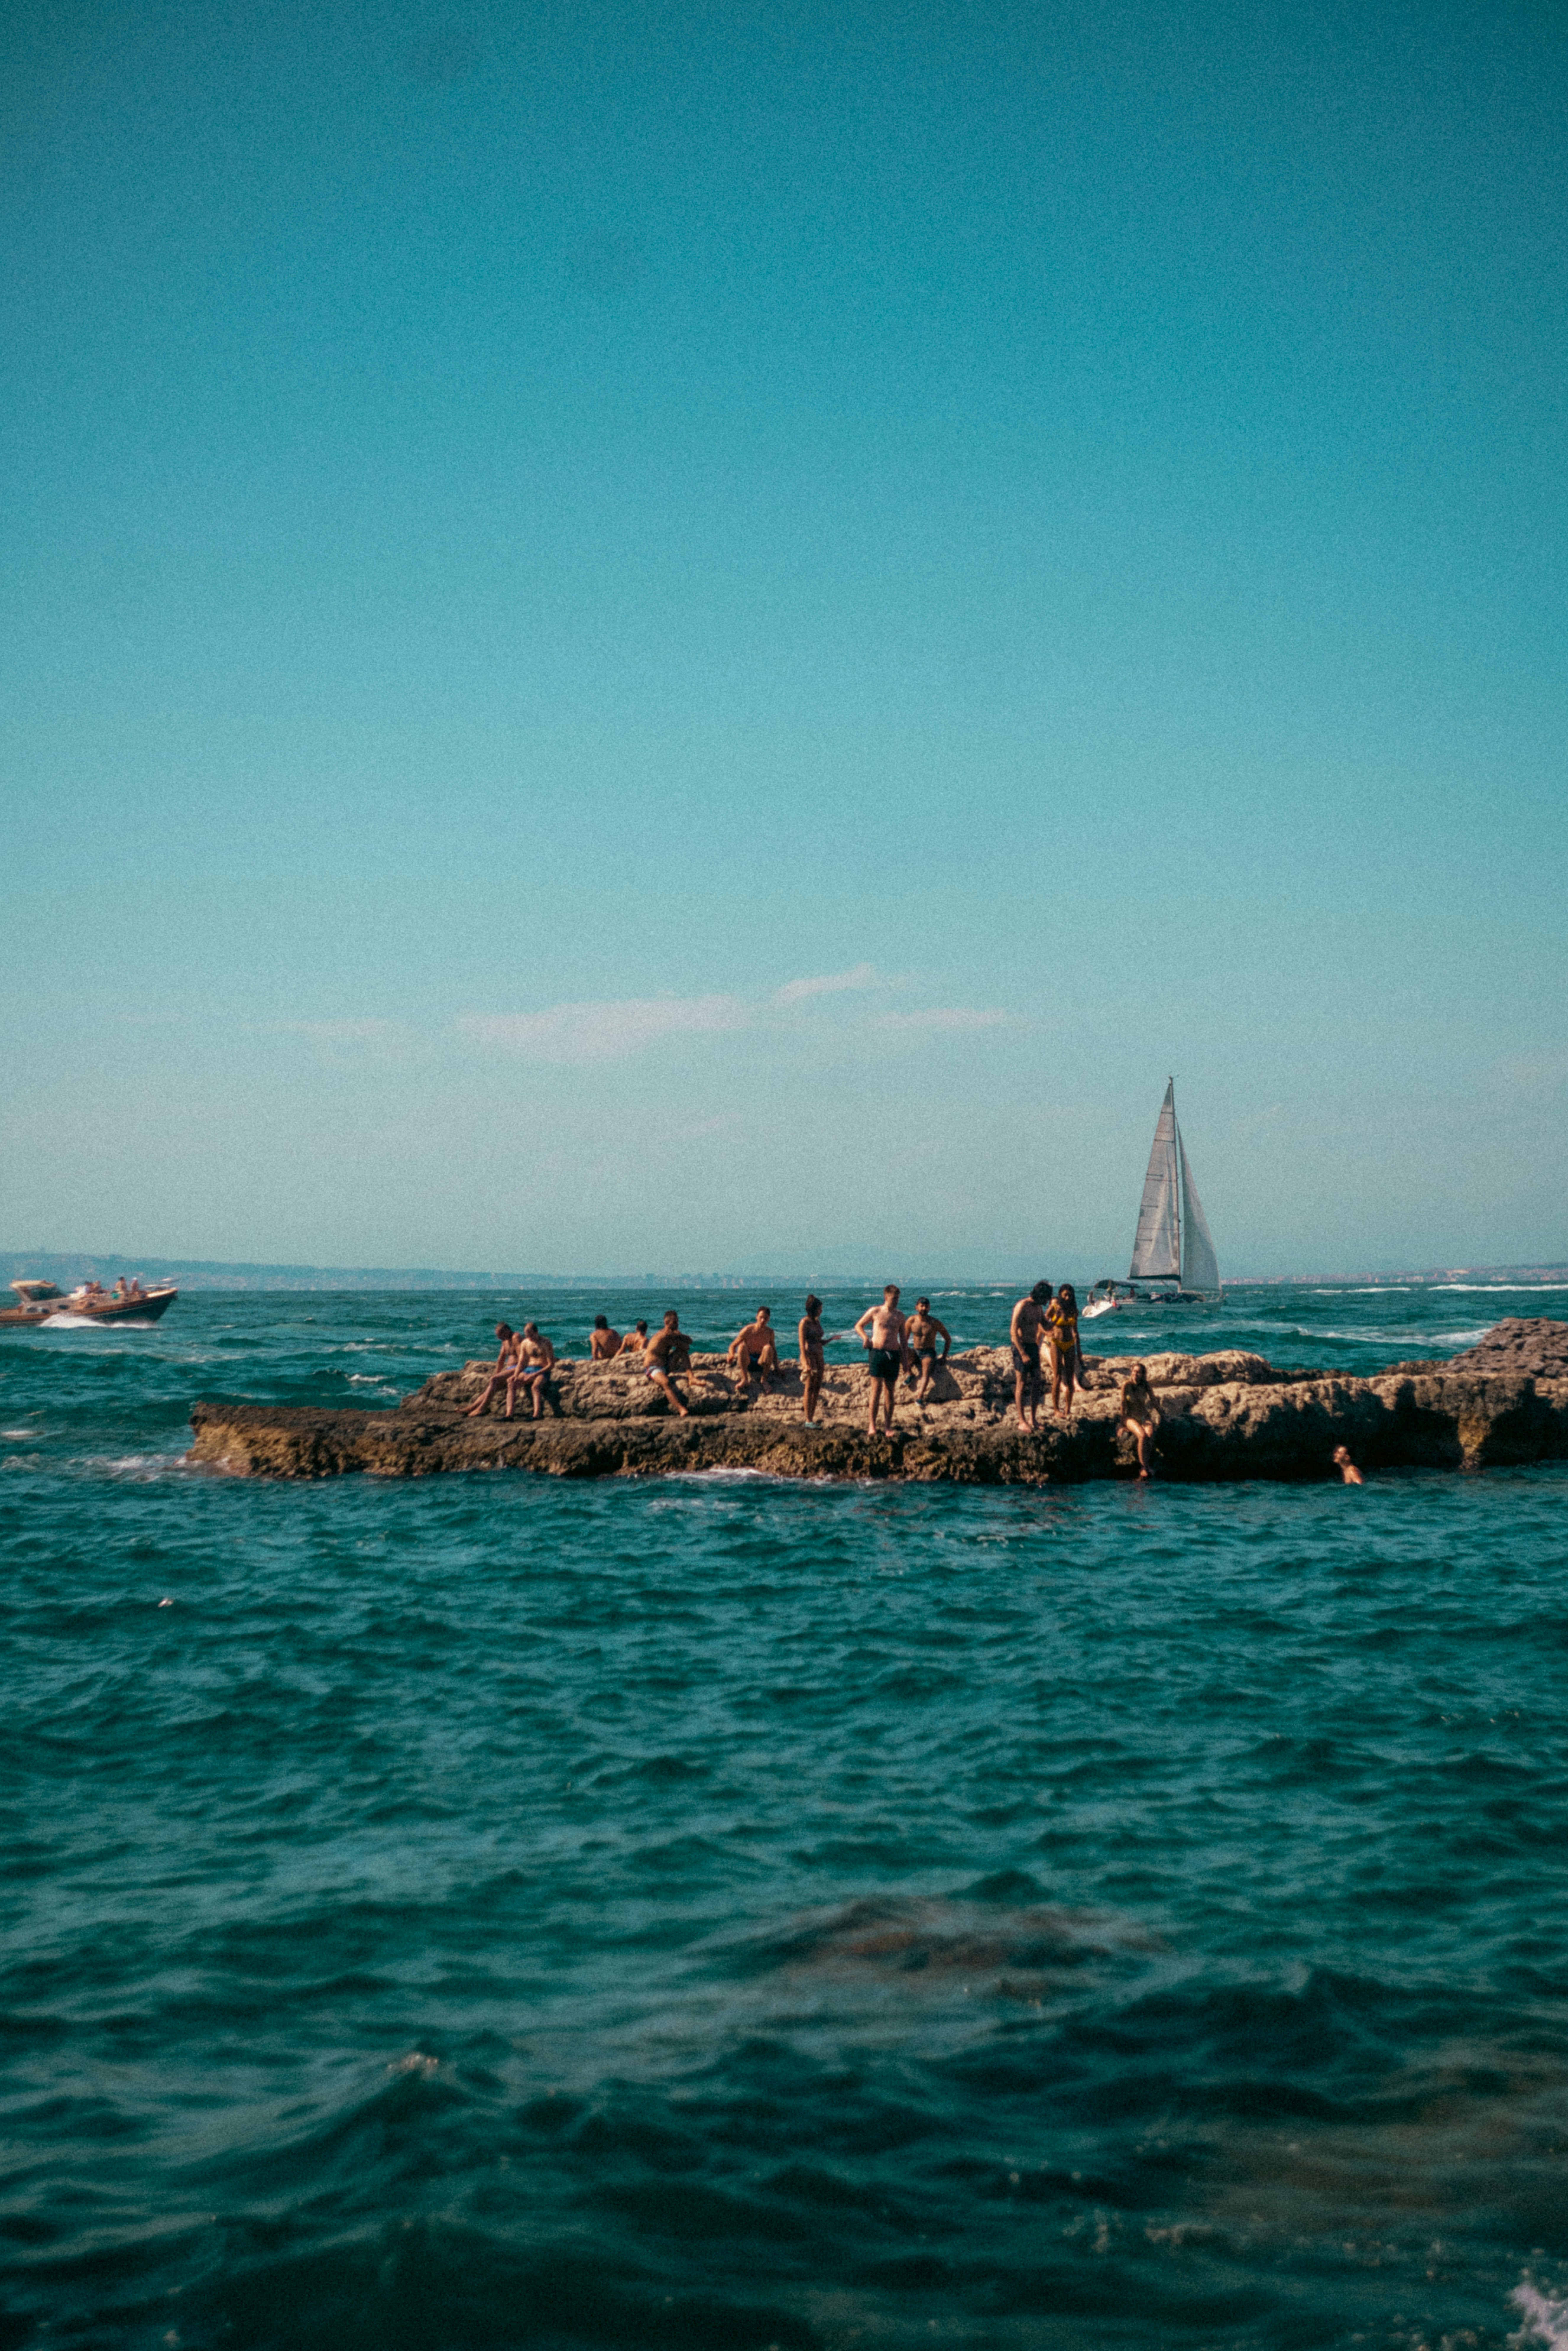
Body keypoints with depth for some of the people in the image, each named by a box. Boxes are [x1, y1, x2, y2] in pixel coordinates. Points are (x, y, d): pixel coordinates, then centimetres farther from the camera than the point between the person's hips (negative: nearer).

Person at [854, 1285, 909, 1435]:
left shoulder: (900, 1316, 13)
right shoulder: (875, 1312, 4)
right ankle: (872, 1425, -6)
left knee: (891, 1391, 4)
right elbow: (859, 1326, 13)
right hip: (878, 1352, -3)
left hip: (894, 1355, 3)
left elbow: (903, 1339, 18)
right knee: (877, 1390, -8)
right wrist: (865, 1338, -6)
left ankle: (889, 1426, 9)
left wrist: (904, 1359, 12)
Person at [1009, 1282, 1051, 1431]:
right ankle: (1022, 1421, -1)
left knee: (1037, 1383, 6)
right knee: (1022, 1384, -4)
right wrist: (1023, 1354, -23)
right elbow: (1014, 1331, -19)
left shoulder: (1039, 1307, 10)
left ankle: (1033, 1419, 13)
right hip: (1021, 1347, -8)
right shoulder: (1023, 1306, -16)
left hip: (1034, 1347, 8)